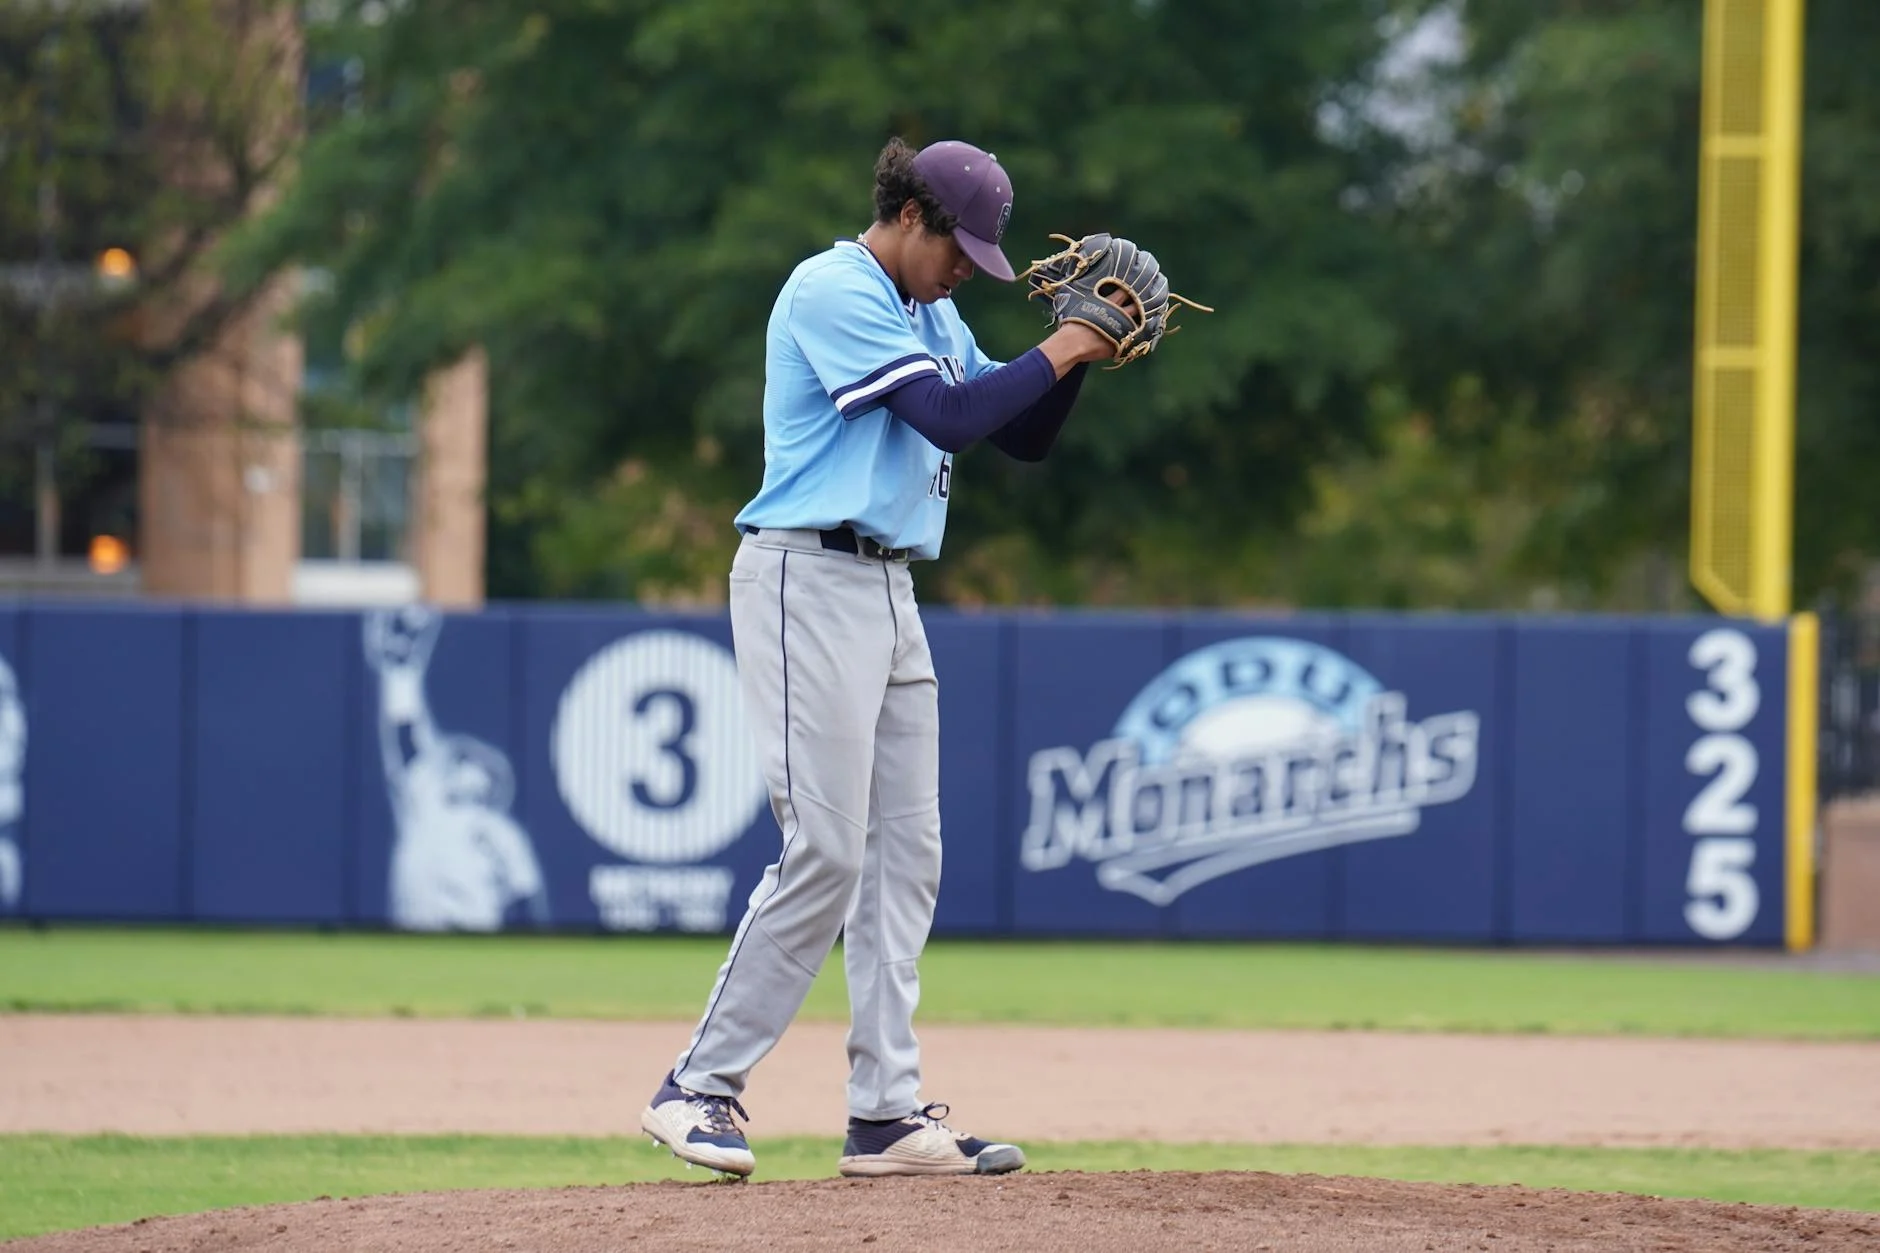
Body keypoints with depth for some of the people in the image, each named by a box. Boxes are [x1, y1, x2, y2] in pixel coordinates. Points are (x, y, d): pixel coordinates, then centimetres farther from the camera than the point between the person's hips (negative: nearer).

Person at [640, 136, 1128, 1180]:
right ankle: (698, 1089, -8)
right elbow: (947, 417, -19)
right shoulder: (835, 291, -10)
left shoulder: (929, 314, 20)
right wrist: (1054, 355, -9)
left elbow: (1023, 437, 20)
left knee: (905, 855, 4)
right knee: (826, 851, -14)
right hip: (809, 584, -10)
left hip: (888, 593, 10)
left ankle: (887, 1113, 4)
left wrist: (1077, 356, 5)